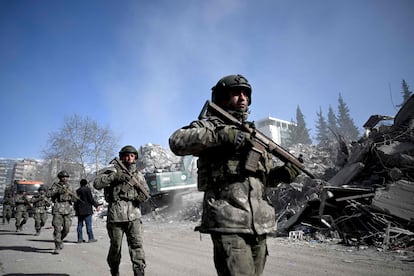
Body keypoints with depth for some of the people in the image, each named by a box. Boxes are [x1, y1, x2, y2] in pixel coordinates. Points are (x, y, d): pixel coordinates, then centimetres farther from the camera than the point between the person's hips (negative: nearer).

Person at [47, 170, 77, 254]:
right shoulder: (55, 185, 4)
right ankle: (57, 247, -3)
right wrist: (58, 191, -22)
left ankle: (60, 240, 30)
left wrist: (72, 196, -7)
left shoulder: (69, 187, 15)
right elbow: (49, 194, -11)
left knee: (66, 229, 2)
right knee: (57, 228, -9)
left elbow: (74, 199, 15)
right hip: (58, 209, -3)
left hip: (68, 209, 3)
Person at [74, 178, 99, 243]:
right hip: (87, 210, -6)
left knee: (80, 224, 9)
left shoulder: (77, 190, 12)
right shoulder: (87, 189, -8)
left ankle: (80, 239, 11)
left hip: (79, 210, 6)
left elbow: (75, 201, 16)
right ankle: (90, 238, -1)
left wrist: (76, 209, 24)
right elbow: (91, 199, -12)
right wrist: (96, 205, -4)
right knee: (88, 224, -3)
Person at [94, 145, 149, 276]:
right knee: (115, 247, 10)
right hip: (116, 215, -2)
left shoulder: (138, 175, 13)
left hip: (134, 216, 2)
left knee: (137, 245, -8)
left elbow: (146, 191, 18)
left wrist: (142, 196, -5)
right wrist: (115, 176, -22)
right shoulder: (114, 171, 2)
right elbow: (96, 183, -9)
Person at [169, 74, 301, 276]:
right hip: (228, 223, -7)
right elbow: (176, 141, -18)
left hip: (260, 224, 7)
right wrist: (222, 135, -25)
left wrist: (284, 173, 2)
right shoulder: (211, 125, 0)